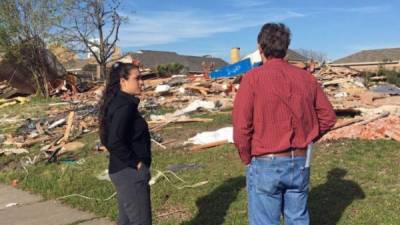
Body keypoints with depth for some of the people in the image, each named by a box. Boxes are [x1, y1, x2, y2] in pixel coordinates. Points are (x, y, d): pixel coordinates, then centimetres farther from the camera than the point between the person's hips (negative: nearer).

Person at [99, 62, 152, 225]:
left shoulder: (117, 102, 10)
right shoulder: (124, 106, -20)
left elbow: (109, 140, 15)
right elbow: (115, 142, -28)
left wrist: (133, 162, 13)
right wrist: (136, 163, -17)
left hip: (124, 171, 10)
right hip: (130, 173, -10)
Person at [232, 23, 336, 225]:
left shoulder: (253, 78, -12)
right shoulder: (306, 78, 2)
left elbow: (241, 126, -15)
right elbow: (328, 117, 7)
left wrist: (247, 159, -1)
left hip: (265, 165, -4)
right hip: (300, 163, 5)